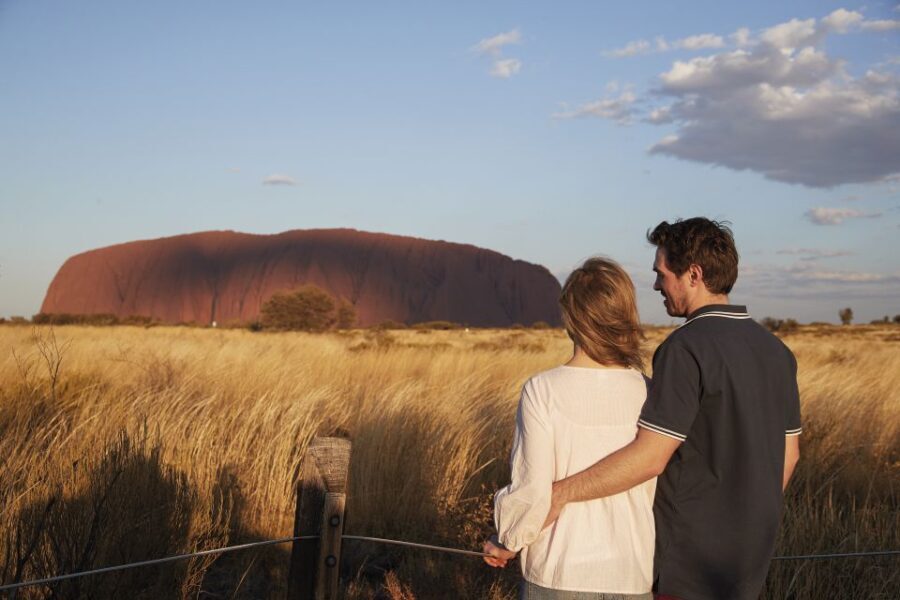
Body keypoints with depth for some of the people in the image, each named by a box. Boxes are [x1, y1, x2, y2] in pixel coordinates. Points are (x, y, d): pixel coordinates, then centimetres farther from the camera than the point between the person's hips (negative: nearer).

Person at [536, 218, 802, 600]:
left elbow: (649, 457, -25)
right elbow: (788, 452, 12)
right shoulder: (775, 350, 6)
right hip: (748, 557, 8)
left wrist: (558, 493, -20)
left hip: (689, 558, -8)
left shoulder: (686, 349, -20)